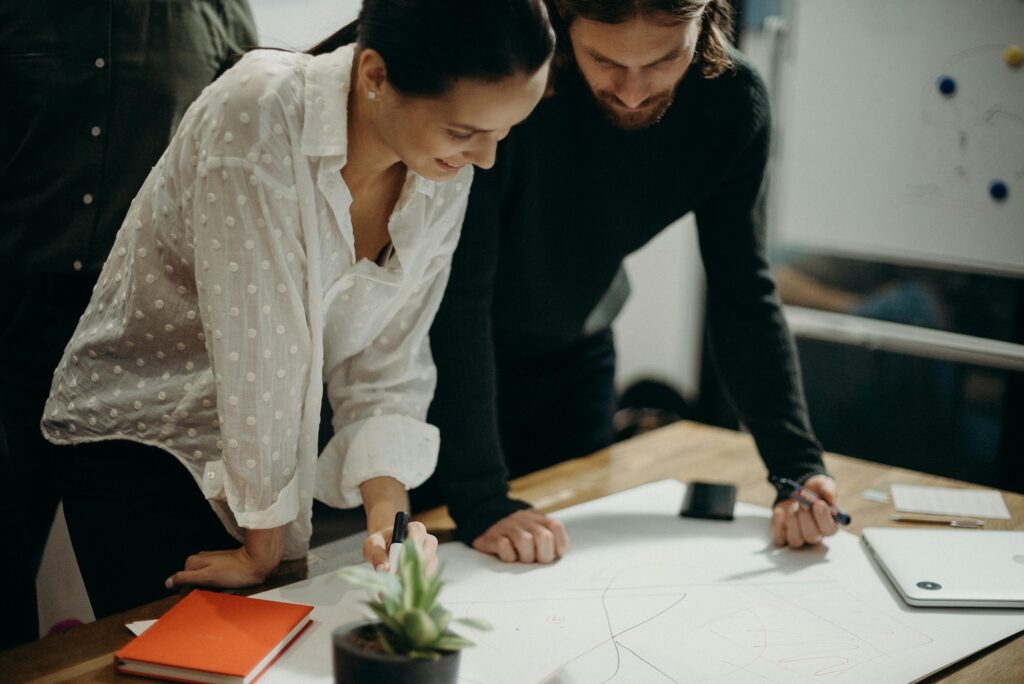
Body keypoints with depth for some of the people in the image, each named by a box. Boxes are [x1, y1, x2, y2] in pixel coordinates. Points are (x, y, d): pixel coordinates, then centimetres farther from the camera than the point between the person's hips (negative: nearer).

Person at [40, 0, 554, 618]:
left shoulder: (446, 178, -7)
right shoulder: (260, 113, -27)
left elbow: (384, 368, -3)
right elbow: (257, 342, -25)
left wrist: (388, 517, -18)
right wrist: (266, 547, -19)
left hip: (272, 449, 6)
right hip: (138, 449, -5)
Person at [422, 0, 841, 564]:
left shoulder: (731, 100, -18)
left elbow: (743, 298, -11)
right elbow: (456, 292, -33)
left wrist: (799, 466, -22)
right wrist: (480, 501, -36)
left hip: (575, 354, 4)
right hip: (448, 352, -3)